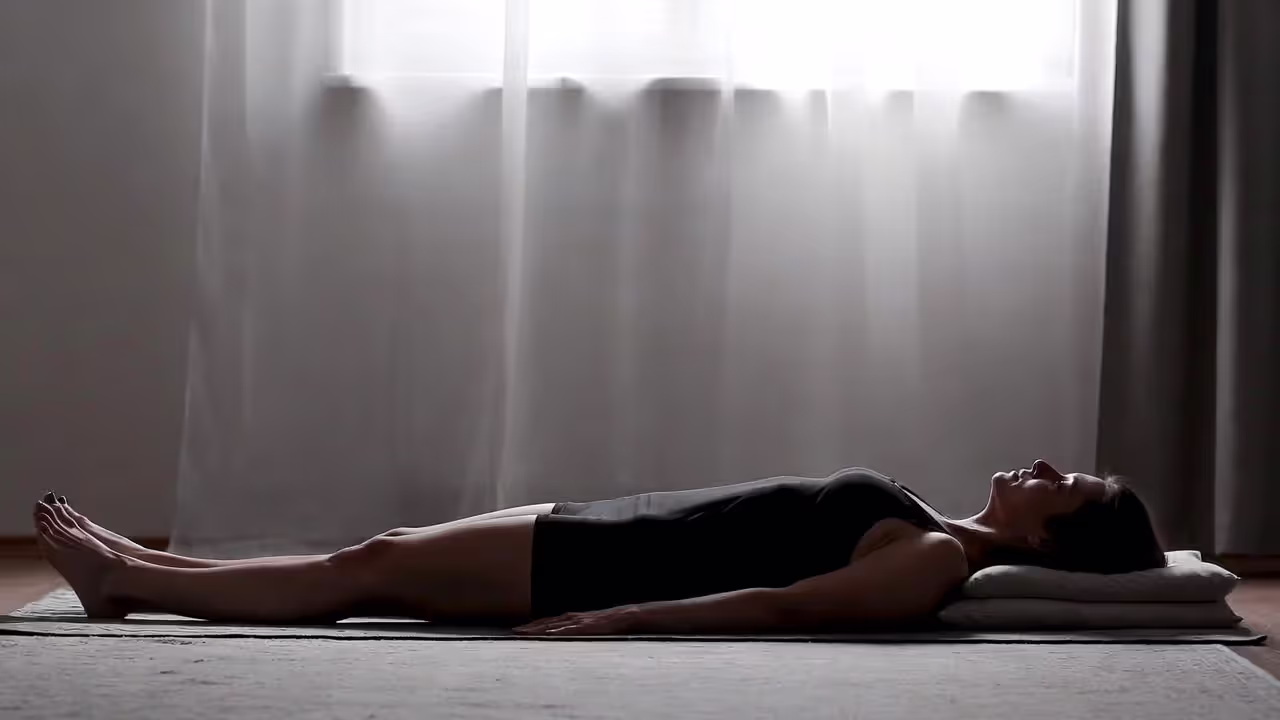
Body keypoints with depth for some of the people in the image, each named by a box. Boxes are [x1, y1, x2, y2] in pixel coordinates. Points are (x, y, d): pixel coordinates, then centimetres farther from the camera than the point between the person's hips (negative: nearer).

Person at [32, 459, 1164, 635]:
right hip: (602, 535, 8)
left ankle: (132, 585, 12)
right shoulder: (942, 533, 9)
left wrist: (616, 618, -28)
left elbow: (779, 606, -26)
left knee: (369, 570, -2)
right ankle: (142, 570, 21)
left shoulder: (937, 562, -19)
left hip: (603, 569, -8)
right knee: (385, 551, 11)